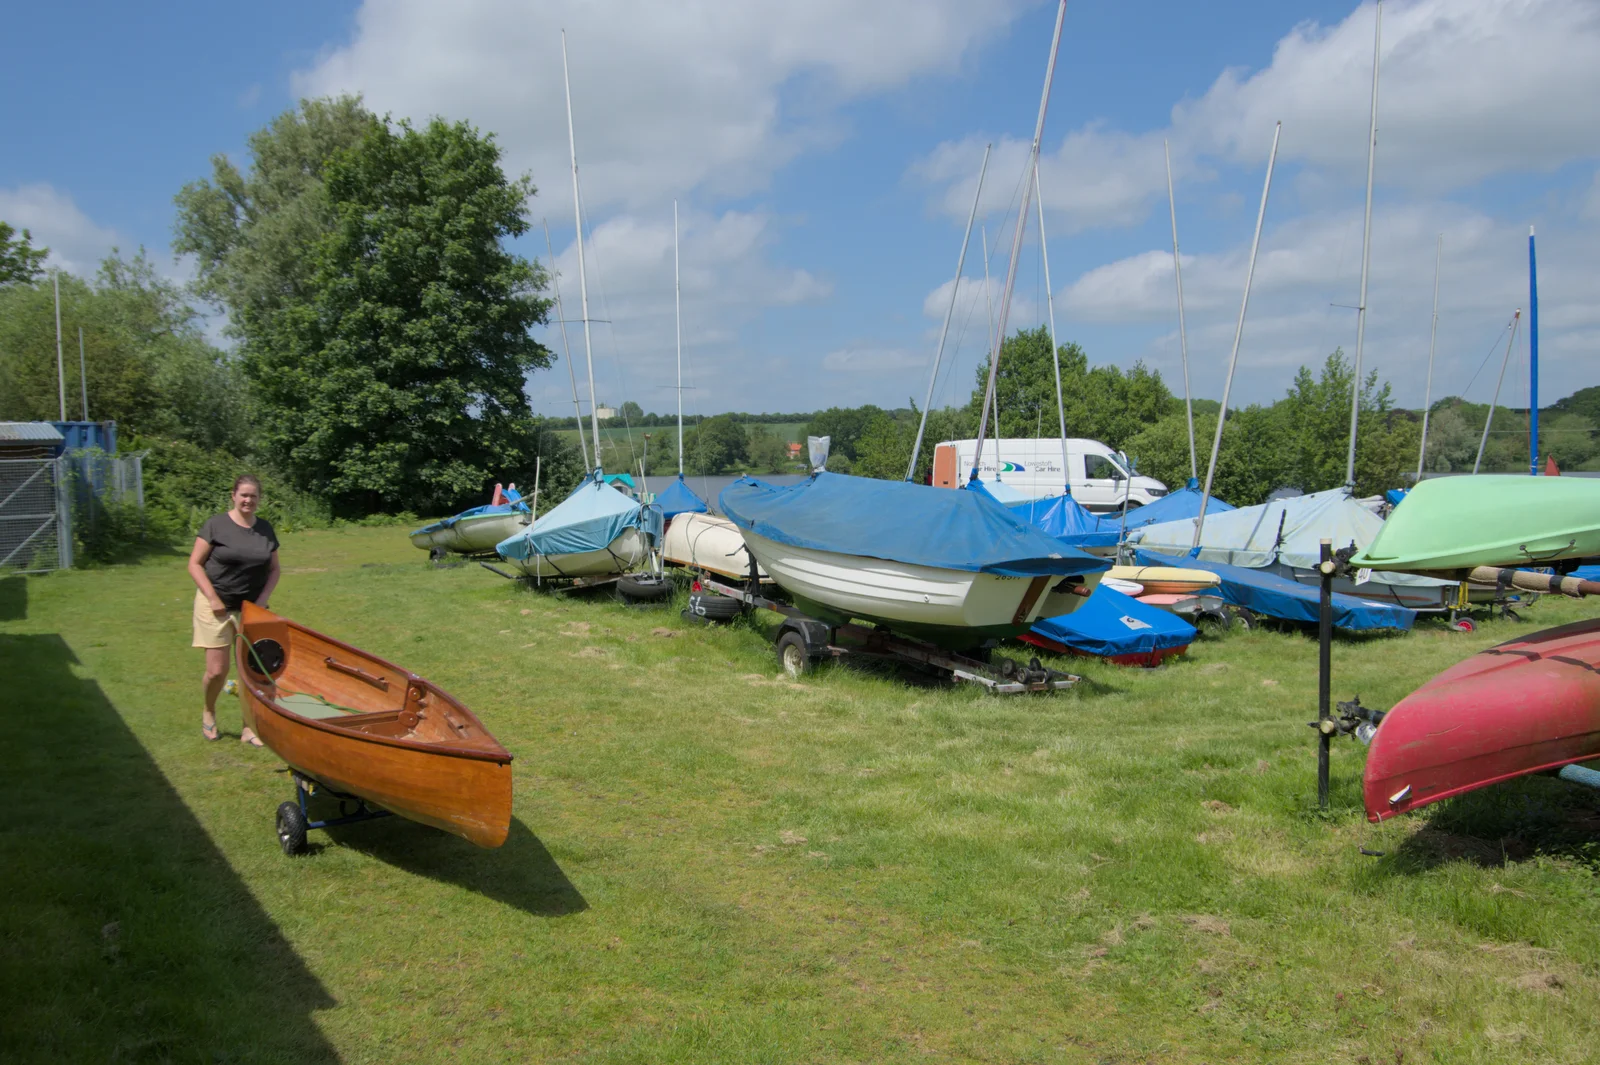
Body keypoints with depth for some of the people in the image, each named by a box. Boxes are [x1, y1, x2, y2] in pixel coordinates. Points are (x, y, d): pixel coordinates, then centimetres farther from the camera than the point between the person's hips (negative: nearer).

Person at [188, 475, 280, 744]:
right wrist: (213, 598, -13)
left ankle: (248, 729, 14)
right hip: (216, 607, -3)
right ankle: (208, 713, 27)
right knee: (217, 670, -3)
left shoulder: (266, 529, 6)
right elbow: (195, 564, -6)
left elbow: (274, 569, 12)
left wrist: (263, 598, -3)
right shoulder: (216, 525, -7)